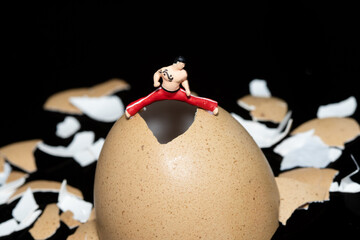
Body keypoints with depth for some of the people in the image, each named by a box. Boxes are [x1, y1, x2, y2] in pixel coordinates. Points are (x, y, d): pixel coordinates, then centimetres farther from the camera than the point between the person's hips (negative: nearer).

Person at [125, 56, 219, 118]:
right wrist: (155, 82, -19)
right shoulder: (165, 70, -18)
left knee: (192, 99, -8)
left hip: (177, 93, 1)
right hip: (163, 91, -1)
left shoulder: (183, 73, -10)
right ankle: (130, 111, -9)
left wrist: (187, 89, -6)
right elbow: (156, 74, -1)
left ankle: (212, 106, -1)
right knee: (147, 99, -10)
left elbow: (184, 81, 9)